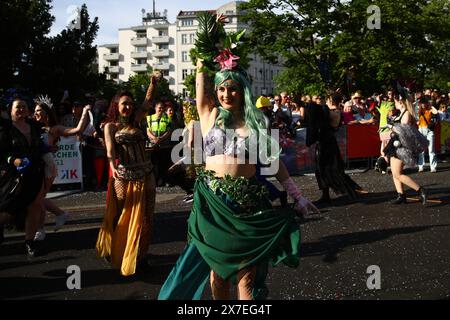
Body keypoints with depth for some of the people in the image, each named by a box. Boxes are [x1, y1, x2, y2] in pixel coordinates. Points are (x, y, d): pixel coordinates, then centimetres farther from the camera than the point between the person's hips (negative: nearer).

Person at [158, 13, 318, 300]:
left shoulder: (256, 122, 6)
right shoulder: (210, 116, 6)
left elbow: (275, 162, 8)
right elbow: (202, 73, 2)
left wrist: (297, 195, 7)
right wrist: (209, 38, 4)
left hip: (248, 202, 0)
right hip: (213, 201, 1)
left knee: (247, 272, 2)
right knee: (217, 268, 10)